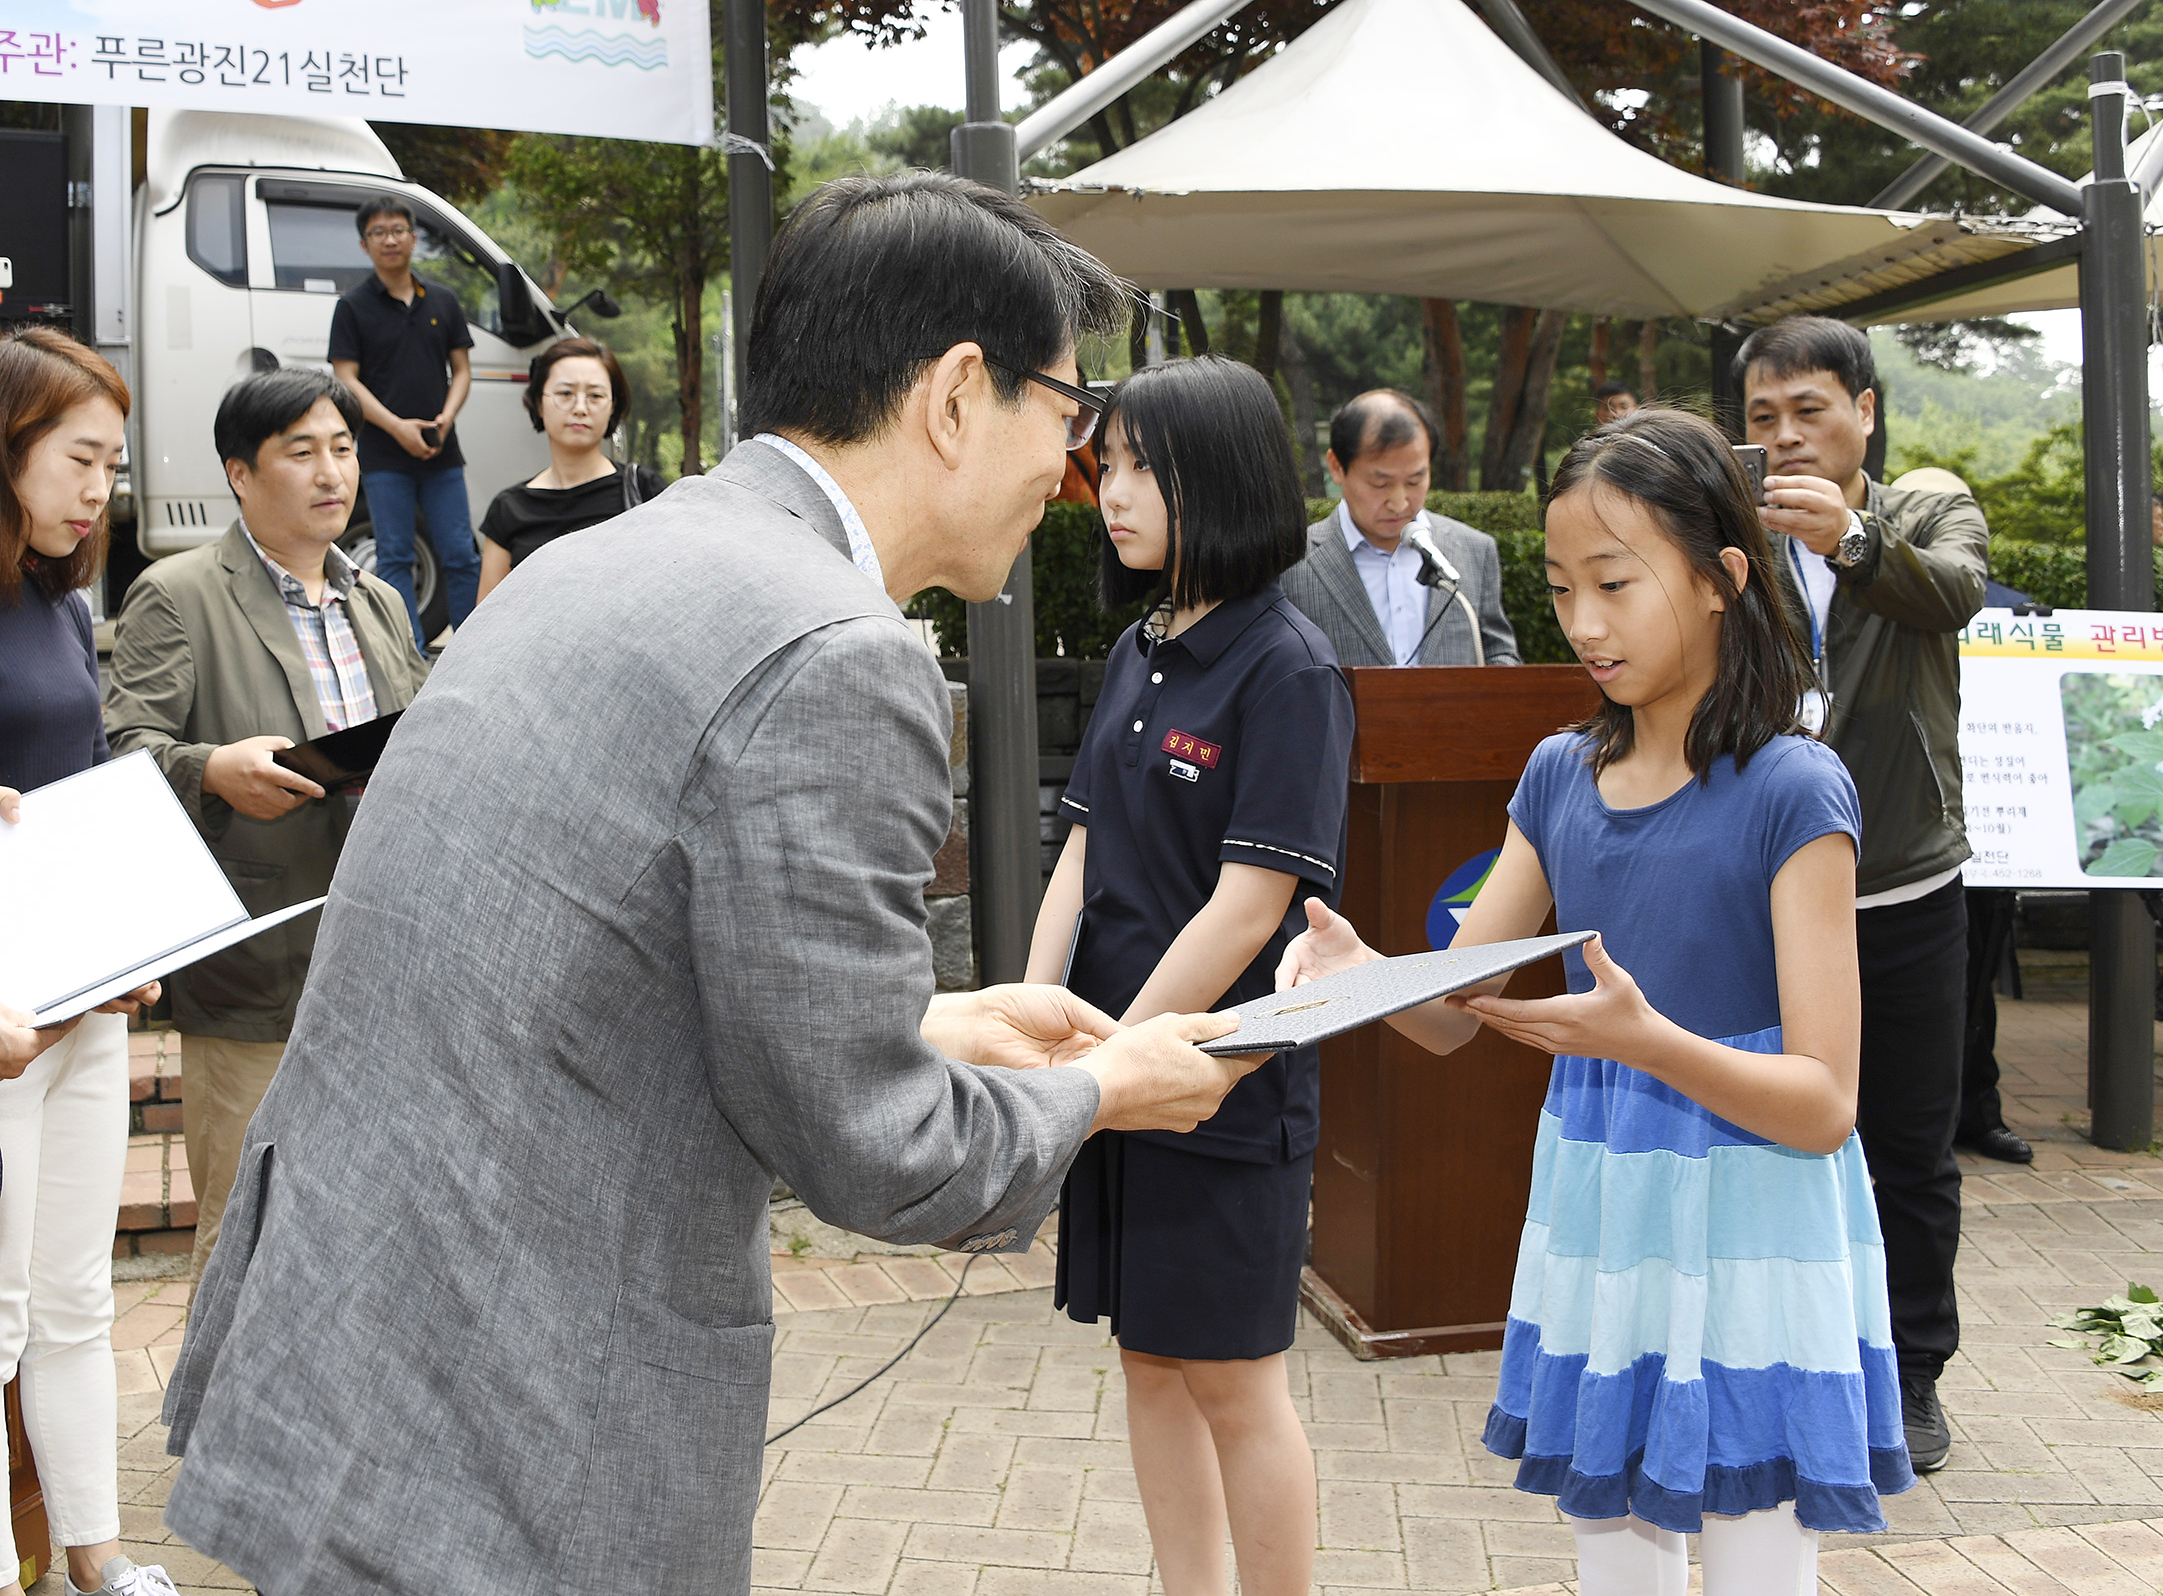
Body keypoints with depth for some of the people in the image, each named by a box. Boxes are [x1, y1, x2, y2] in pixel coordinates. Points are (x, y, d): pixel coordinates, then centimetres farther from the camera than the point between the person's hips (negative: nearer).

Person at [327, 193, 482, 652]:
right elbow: (347, 380, -4)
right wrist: (398, 426, -16)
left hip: (442, 454, 3)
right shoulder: (353, 305, 1)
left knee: (461, 555, 3)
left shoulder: (442, 301, 11)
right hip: (384, 456, -3)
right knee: (395, 558, 0)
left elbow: (461, 369, 12)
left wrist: (445, 418, -7)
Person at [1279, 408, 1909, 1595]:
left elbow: (1824, 1103, -16)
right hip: (1596, 1224, 5)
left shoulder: (1791, 789, -12)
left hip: (1746, 1242, -5)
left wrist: (1647, 1039, -33)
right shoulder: (1560, 776, 5)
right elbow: (1452, 1015, 7)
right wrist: (1362, 971, -15)